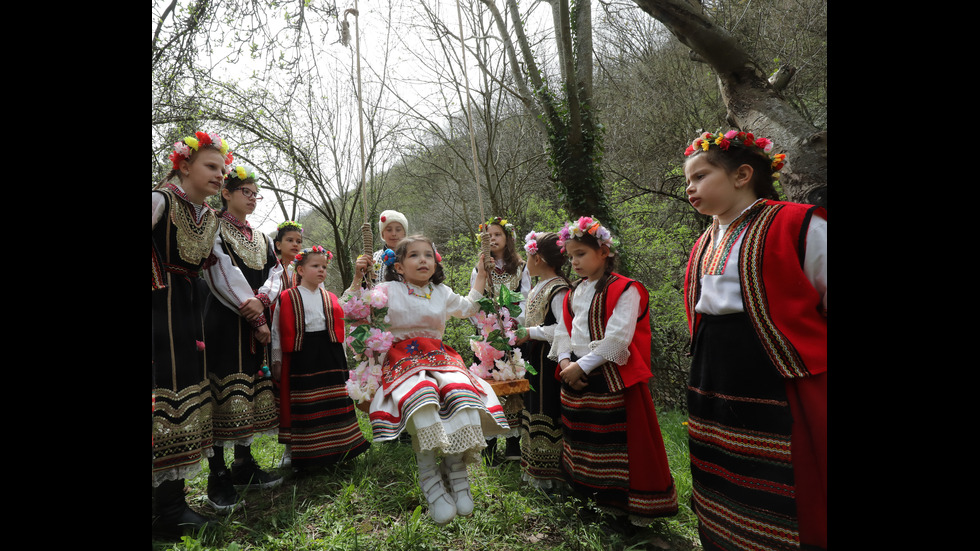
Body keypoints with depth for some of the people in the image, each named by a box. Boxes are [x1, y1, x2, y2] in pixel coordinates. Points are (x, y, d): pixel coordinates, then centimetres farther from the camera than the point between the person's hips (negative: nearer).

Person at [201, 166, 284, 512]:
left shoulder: (260, 237, 19)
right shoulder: (215, 229, -1)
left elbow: (275, 271, 9)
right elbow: (223, 275, -12)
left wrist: (261, 299, -14)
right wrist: (256, 320, -15)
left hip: (255, 322, 6)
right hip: (224, 321, -6)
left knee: (250, 389, 8)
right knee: (223, 390, -7)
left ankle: (244, 464, 18)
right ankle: (218, 475, 1)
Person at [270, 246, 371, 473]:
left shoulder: (330, 299, 11)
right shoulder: (287, 299, -1)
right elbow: (277, 332, 2)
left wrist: (342, 358, 14)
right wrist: (277, 361, 0)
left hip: (329, 355, 4)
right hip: (301, 358, -4)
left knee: (333, 402, 8)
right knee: (303, 407, 2)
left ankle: (335, 452, 21)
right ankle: (302, 457, 14)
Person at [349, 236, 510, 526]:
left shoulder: (442, 293, 16)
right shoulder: (388, 290, 4)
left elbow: (468, 308, 36)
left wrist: (481, 275, 32)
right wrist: (358, 278, -5)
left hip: (439, 358, 4)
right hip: (404, 360, -3)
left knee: (461, 390, -31)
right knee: (421, 393, -38)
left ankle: (456, 471, -22)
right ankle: (429, 480, -31)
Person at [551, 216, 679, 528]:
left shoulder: (625, 290, -11)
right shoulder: (574, 294, 13)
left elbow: (617, 339, -20)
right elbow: (563, 332, 12)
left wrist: (583, 365, -19)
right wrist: (565, 361, -6)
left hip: (610, 378, -7)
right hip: (575, 377, 7)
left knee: (616, 441, -1)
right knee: (583, 438, 15)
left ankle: (626, 506, 16)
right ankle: (591, 494, 33)